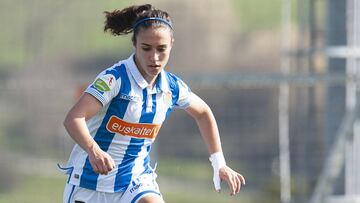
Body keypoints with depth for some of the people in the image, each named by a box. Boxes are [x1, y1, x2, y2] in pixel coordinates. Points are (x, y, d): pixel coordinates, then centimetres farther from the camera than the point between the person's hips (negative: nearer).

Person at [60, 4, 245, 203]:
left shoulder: (172, 88, 0)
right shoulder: (115, 78, -18)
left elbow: (203, 113, 21)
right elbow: (73, 119, -29)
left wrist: (219, 164, 16)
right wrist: (94, 151, -47)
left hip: (136, 180, 3)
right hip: (91, 183, -3)